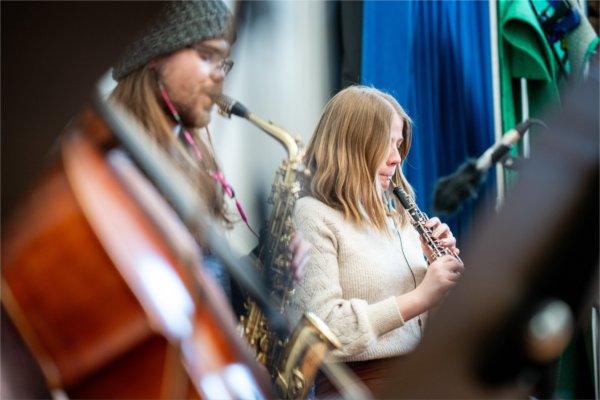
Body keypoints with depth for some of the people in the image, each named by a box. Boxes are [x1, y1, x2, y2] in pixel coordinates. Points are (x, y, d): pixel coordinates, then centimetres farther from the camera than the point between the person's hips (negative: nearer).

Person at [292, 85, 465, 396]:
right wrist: (420, 297, -18)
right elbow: (325, 330, -17)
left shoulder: (399, 216, 19)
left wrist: (444, 264, 4)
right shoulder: (312, 216, -4)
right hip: (359, 383, -7)